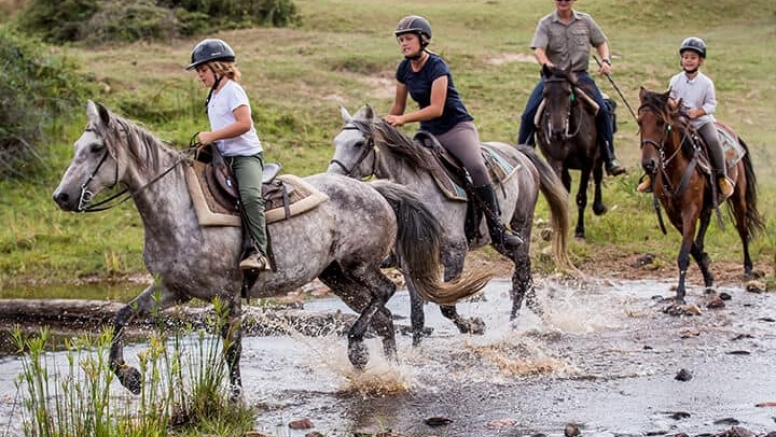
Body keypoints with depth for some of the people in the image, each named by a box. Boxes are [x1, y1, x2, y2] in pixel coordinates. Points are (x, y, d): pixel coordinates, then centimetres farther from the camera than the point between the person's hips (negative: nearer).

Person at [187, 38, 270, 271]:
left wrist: (211, 136, -18)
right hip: (224, 158, 10)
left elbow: (244, 124, -21)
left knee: (250, 195, -31)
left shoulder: (232, 90, -7)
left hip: (246, 155, -10)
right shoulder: (214, 96, 20)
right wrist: (207, 142, 12)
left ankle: (259, 252, -34)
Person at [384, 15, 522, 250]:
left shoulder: (437, 66, -18)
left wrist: (403, 119, -28)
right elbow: (398, 105, 16)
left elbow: (436, 109, -24)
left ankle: (496, 230, -27)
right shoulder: (404, 69, 3)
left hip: (457, 127, -7)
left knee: (476, 166, -32)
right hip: (428, 132, 7)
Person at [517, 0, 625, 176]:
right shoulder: (546, 23, 0)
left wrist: (605, 60, -4)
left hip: (579, 75, 1)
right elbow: (538, 49, -12)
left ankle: (610, 158, -9)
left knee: (603, 110, -17)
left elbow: (601, 42, 15)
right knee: (529, 113, -14)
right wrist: (547, 64, -32)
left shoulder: (585, 21, 7)